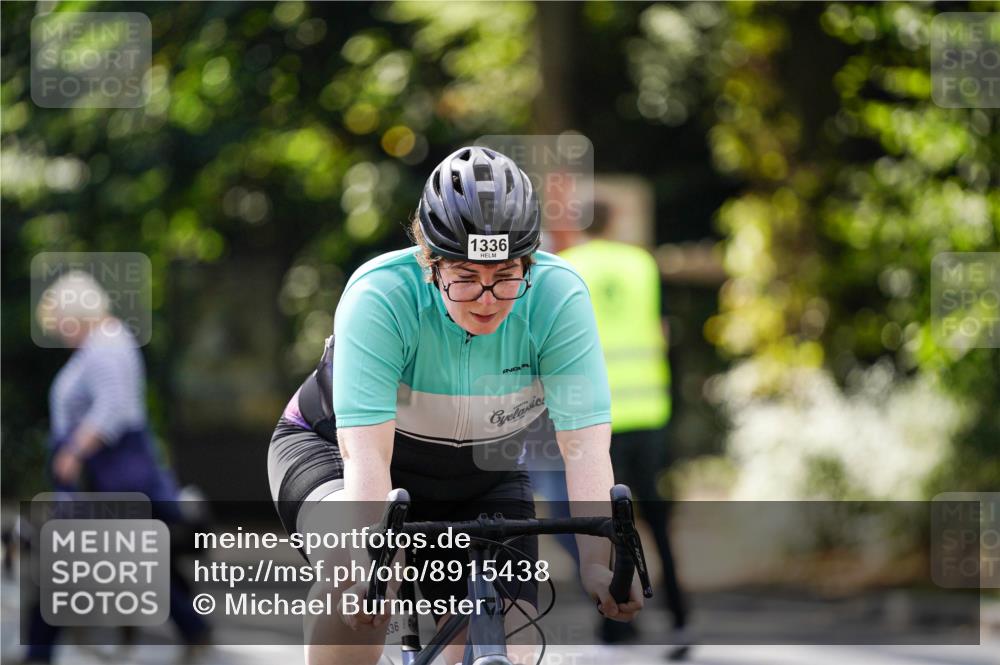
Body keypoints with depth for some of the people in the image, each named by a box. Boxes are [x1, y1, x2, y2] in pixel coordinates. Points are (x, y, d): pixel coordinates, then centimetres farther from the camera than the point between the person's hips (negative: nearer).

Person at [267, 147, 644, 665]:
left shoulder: (559, 295, -26)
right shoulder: (378, 295, -32)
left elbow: (584, 444, -31)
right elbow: (365, 448, -39)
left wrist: (596, 563, -45)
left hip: (478, 481, 3)